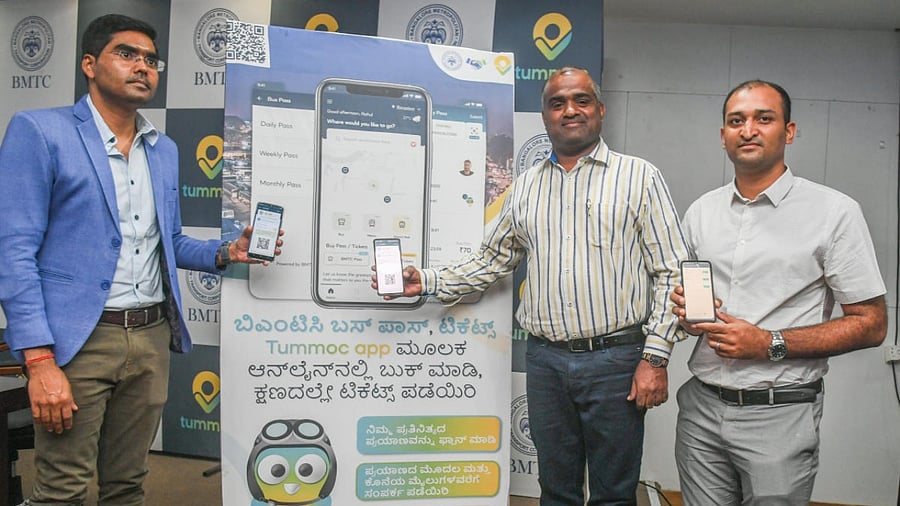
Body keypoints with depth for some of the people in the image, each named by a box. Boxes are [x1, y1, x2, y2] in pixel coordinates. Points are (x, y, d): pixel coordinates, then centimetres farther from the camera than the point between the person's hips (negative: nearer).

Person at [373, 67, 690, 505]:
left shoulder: (640, 177, 0)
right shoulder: (525, 187, 12)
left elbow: (671, 272, -3)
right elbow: (491, 260, 17)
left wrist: (655, 357, -9)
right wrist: (428, 282, 5)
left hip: (616, 359, -3)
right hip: (546, 361, 3)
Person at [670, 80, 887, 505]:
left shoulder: (834, 211, -6)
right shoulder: (701, 211, 8)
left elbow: (871, 325, -7)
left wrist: (770, 344, -17)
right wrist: (687, 313, -6)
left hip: (779, 415, -4)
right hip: (701, 407, 4)